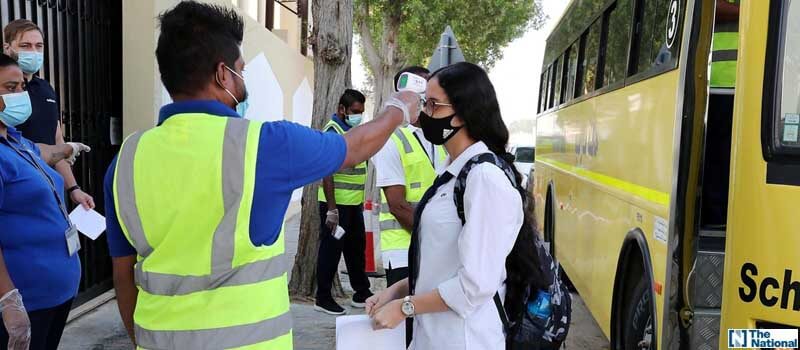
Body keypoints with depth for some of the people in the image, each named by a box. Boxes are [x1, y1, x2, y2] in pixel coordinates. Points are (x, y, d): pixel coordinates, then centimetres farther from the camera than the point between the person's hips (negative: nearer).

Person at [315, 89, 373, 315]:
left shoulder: (353, 130, 13)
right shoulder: (333, 131, -14)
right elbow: (327, 172, -20)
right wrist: (331, 209, -23)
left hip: (354, 203, 9)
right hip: (336, 204, -9)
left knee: (356, 249, 17)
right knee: (331, 251, 1)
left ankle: (361, 294, 29)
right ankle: (323, 298, 13)